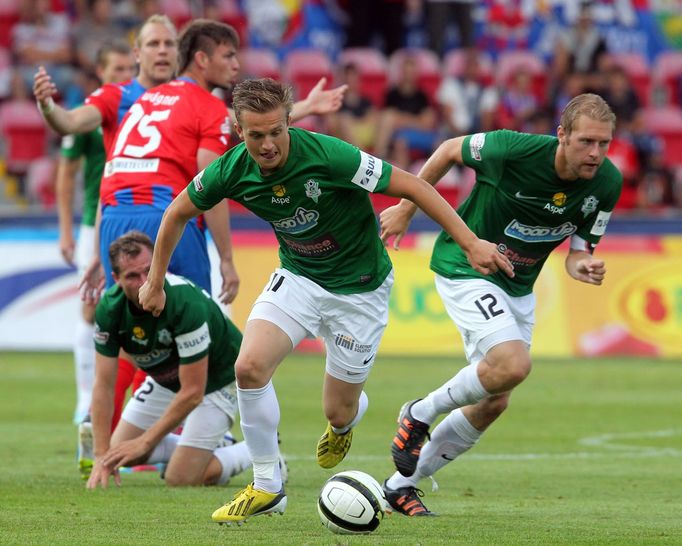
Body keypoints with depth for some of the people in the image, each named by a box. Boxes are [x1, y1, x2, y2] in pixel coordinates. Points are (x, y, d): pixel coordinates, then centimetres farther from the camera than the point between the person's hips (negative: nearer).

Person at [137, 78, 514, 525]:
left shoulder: (328, 156, -30)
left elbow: (410, 186, -22)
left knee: (339, 411, 4)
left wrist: (471, 243, -23)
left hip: (359, 287, -3)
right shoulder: (232, 170, -16)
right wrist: (156, 282, 11)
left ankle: (345, 421, 47)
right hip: (298, 277, 3)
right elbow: (180, 212, 5)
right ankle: (267, 488, -4)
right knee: (250, 366, -21)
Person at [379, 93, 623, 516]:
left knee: (493, 404, 10)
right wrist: (406, 208, 0)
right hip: (466, 270, -7)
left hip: (518, 287, 7)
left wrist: (583, 267, -27)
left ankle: (401, 485, 26)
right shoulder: (517, 150, -28)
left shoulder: (607, 183, -13)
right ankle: (419, 414, -3)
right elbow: (450, 150, -9)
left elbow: (579, 249, -3)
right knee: (513, 364, -28)